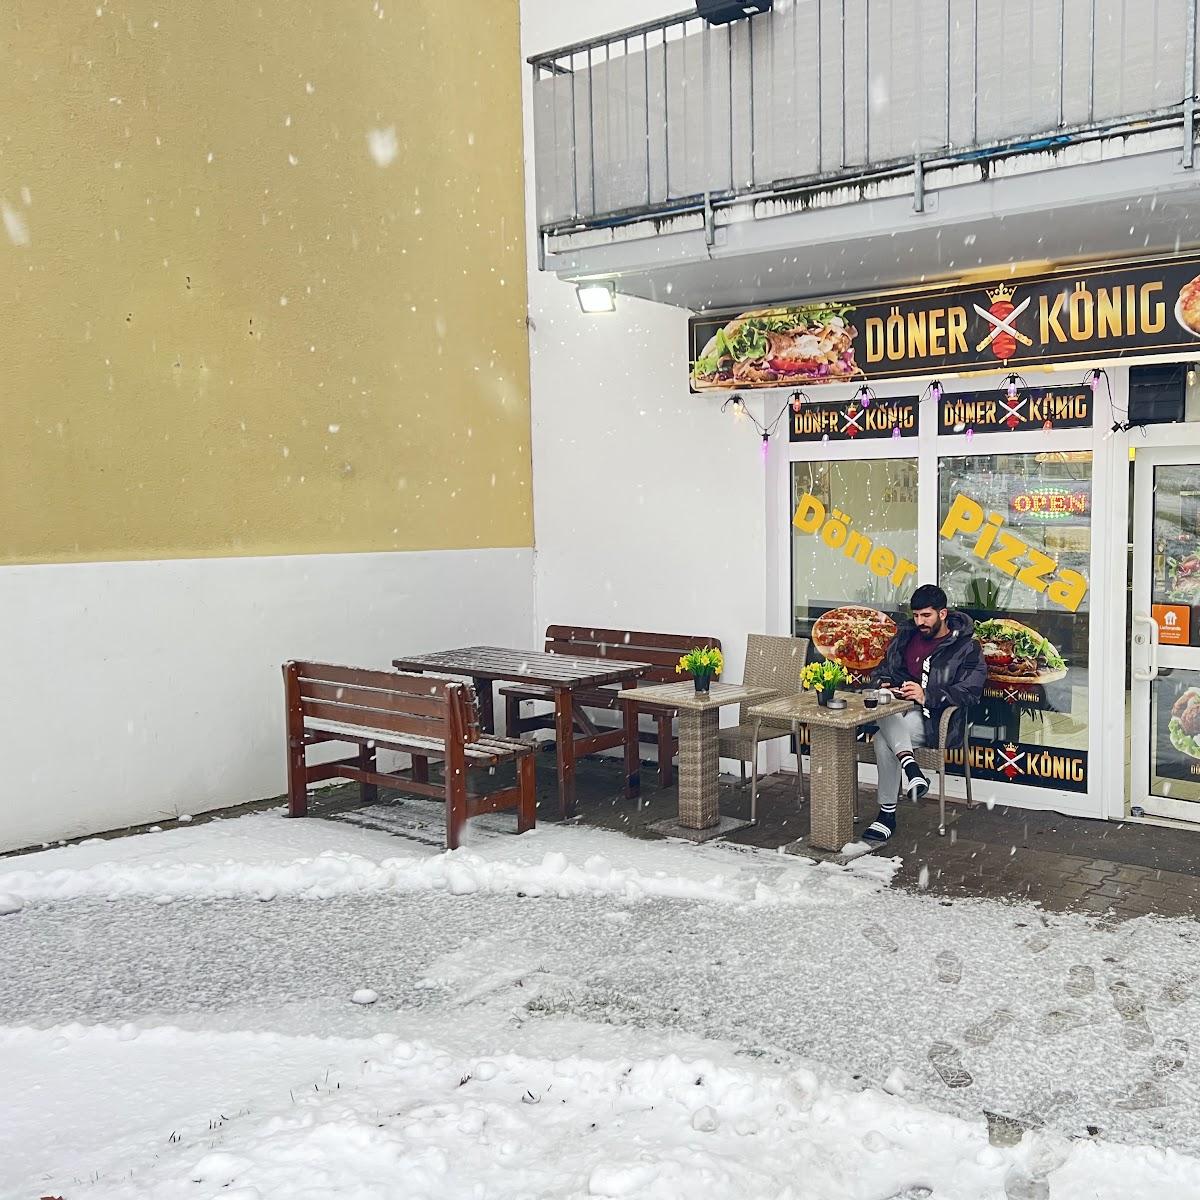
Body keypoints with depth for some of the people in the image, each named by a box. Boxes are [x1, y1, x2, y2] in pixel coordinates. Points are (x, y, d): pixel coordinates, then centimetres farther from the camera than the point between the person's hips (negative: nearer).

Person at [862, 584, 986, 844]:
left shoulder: (967, 648, 0)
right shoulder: (906, 635, 16)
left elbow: (969, 691, -12)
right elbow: (886, 669, 26)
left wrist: (927, 696, -24)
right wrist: (886, 685, 2)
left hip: (935, 721, -5)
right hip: (901, 713, 5)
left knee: (883, 738, -32)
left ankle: (887, 814, -28)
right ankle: (909, 765, -42)